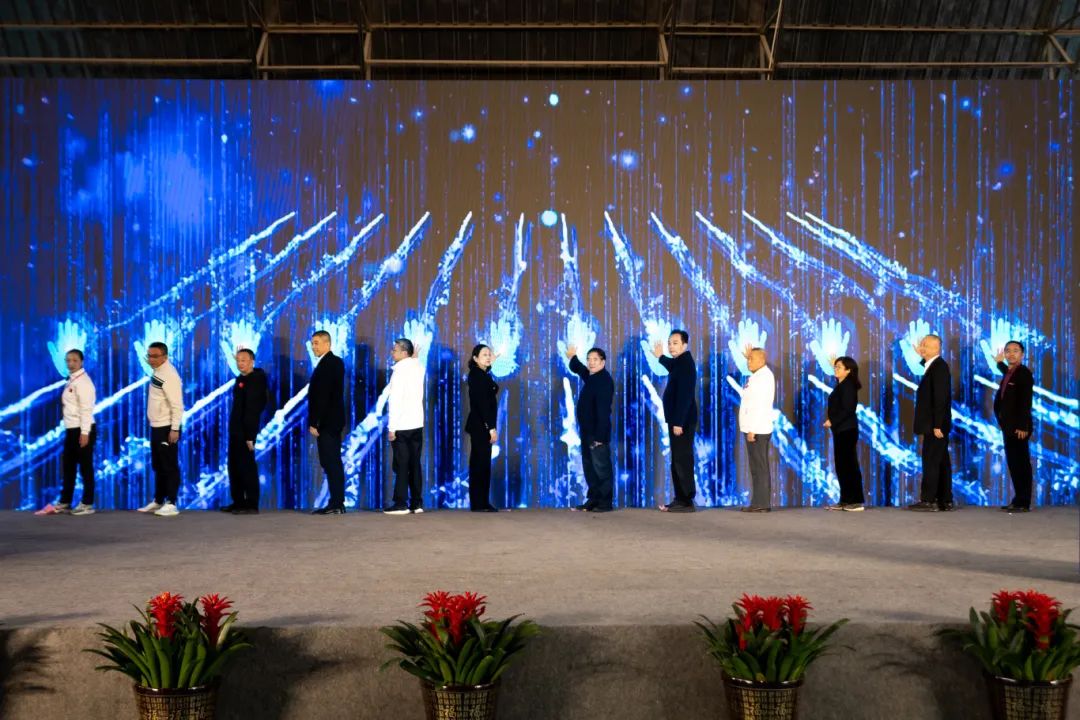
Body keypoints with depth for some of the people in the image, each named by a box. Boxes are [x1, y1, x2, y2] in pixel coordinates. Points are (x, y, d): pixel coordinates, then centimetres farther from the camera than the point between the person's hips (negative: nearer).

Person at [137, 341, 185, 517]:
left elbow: (177, 405, -22)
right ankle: (158, 501, 28)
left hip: (167, 428, -10)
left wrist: (175, 429, -23)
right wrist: (154, 425, 16)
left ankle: (171, 504, 1)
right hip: (156, 426, 10)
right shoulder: (156, 372, 10)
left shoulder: (169, 376, -19)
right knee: (157, 466, 17)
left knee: (170, 466, -3)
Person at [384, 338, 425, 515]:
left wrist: (392, 428, -14)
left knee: (402, 466, -4)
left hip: (402, 426, -7)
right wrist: (414, 356, 16)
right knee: (415, 465, 7)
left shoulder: (399, 371, -13)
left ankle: (401, 504, -4)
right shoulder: (419, 367, 6)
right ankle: (417, 503, 6)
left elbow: (395, 401, -16)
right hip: (417, 423, 7)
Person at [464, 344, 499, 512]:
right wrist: (491, 427, -22)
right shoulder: (477, 375, -13)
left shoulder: (482, 374, 14)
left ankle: (481, 502, 12)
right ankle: (479, 503, -8)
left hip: (482, 425, 10)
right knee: (480, 463, -9)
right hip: (481, 425, -10)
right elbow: (481, 403, -20)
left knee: (481, 463, 9)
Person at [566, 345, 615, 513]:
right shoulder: (591, 376, 12)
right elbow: (577, 368, 38)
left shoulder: (604, 380, -16)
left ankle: (605, 503, -4)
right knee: (589, 467, 12)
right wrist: (573, 357, 23)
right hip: (587, 431, 10)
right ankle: (593, 500, 18)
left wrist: (600, 436, -26)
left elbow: (603, 410, -22)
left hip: (598, 433, -10)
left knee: (601, 468, -6)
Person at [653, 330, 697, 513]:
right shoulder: (680, 362, 13)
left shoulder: (685, 364, -18)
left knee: (682, 460, -9)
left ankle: (686, 502, -7)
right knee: (678, 461, 13)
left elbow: (684, 395, -24)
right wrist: (661, 357, 42)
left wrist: (678, 422, -27)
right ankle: (681, 499, 18)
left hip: (682, 420, -11)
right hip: (678, 419, 11)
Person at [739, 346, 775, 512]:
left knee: (759, 468, -8)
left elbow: (760, 405, -21)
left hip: (757, 430, -10)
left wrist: (752, 430, -24)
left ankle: (761, 504, -8)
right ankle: (760, 503, 13)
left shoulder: (764, 377, -14)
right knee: (757, 468, 10)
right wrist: (748, 357, 30)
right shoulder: (758, 375, 15)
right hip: (754, 429, 10)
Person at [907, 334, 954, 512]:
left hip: (935, 425, -10)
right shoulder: (933, 366, 16)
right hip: (934, 424, 10)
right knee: (941, 463, 9)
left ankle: (928, 500, -7)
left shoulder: (939, 367, -13)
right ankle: (945, 501, 11)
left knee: (931, 462, -8)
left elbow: (940, 398, -20)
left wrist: (937, 425, -22)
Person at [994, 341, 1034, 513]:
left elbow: (1026, 401, -17)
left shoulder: (1024, 373, -10)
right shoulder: (1009, 374, 16)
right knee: (1013, 464, 10)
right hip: (1009, 426, 9)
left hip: (1019, 427, -9)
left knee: (1021, 464, -6)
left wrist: (1023, 426, -21)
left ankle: (1023, 503, -4)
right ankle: (1018, 500, 15)